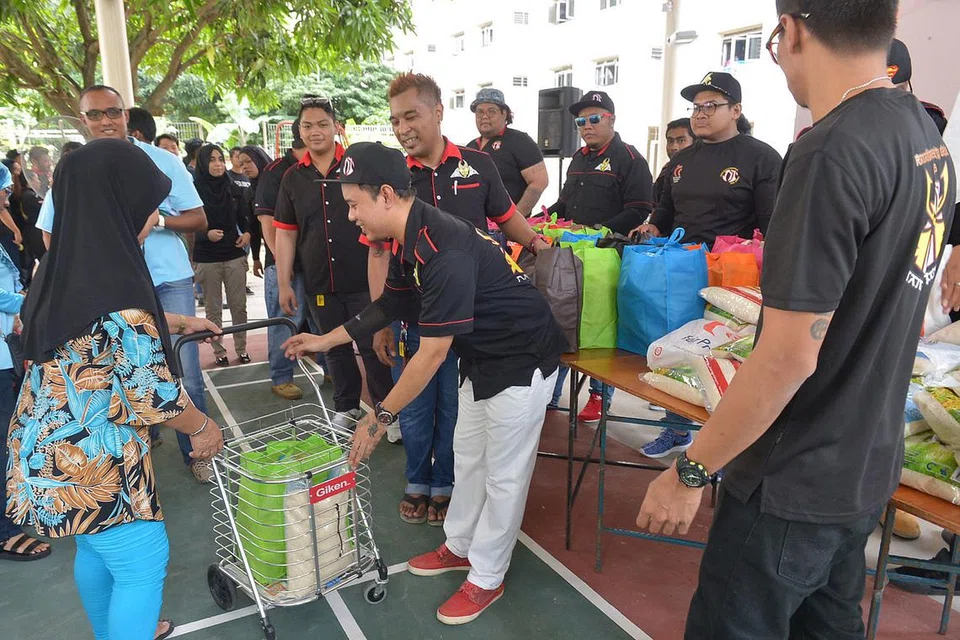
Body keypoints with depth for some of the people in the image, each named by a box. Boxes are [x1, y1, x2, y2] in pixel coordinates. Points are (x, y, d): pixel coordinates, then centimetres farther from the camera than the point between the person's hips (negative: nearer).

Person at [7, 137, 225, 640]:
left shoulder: (61, 269, 1)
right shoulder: (116, 288, -26)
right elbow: (154, 392, -21)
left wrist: (173, 325, 27)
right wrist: (201, 427, -4)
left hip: (47, 447, 10)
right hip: (95, 460, -10)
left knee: (94, 548, 27)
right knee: (141, 562, 7)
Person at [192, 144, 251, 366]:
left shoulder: (231, 188, 7)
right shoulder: (195, 190, -5)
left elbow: (242, 217, 17)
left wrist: (247, 233, -1)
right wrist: (207, 234, -22)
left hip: (234, 255, 3)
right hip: (207, 258, -3)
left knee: (239, 306, 5)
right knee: (213, 309, 6)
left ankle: (241, 348, 17)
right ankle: (218, 350, 17)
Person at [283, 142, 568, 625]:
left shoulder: (444, 251, -32)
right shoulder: (408, 240, -1)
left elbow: (433, 352, -30)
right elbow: (389, 305, 14)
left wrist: (381, 418, -22)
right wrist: (325, 341, 14)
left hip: (522, 363, -10)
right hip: (483, 358, 10)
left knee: (503, 474, 5)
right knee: (467, 456, 21)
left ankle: (486, 578, 23)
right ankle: (459, 545, 40)